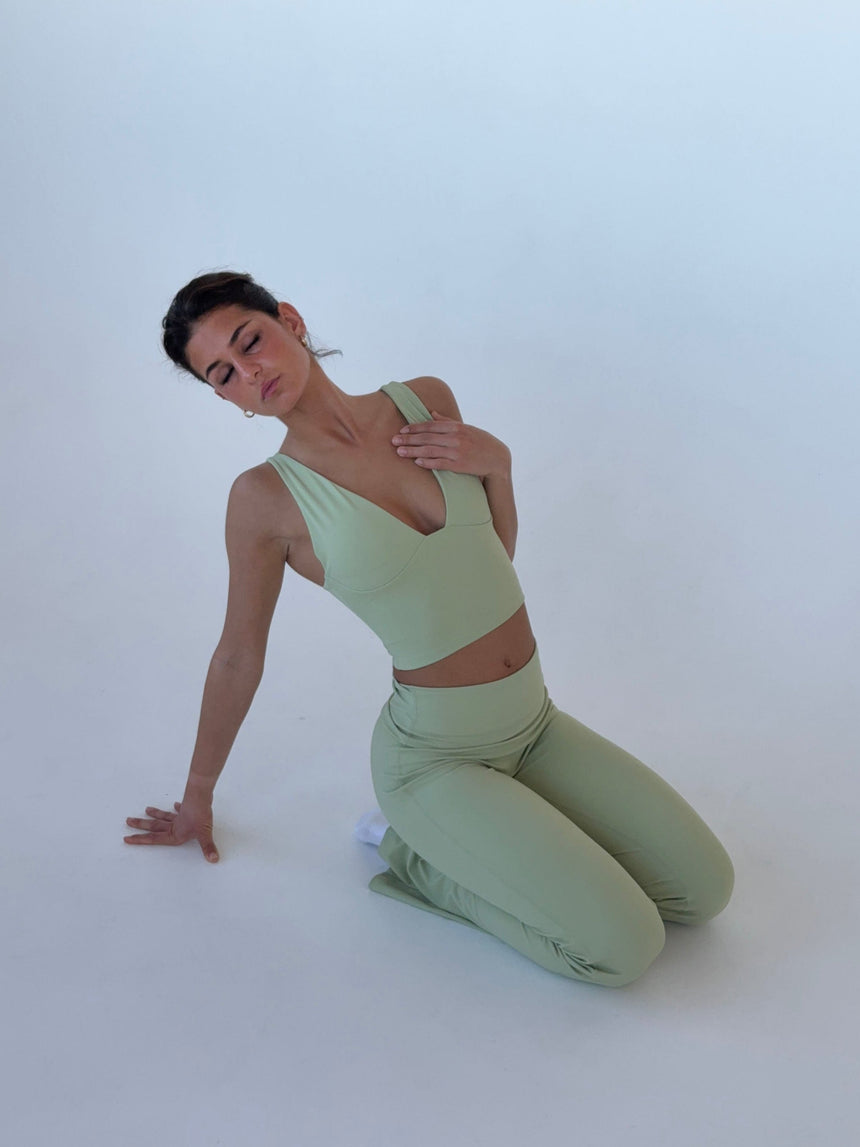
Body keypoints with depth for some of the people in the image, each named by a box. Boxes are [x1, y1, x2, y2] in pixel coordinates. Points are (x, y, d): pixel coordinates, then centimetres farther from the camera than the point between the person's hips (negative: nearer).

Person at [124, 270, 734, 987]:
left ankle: (497, 834, 15)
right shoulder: (267, 498, -14)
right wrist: (197, 795, 10)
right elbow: (238, 657, -1)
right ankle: (419, 856, 4)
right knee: (626, 948, -14)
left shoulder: (429, 401, -2)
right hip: (435, 753, -5)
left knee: (706, 890, 3)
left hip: (535, 724, 6)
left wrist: (496, 459, -9)